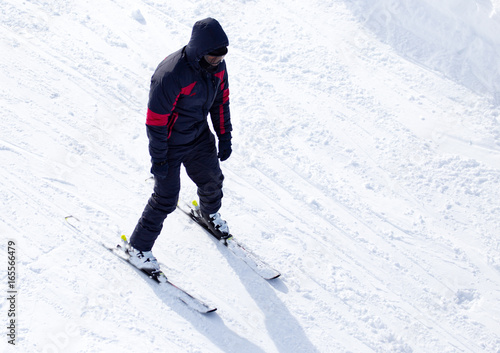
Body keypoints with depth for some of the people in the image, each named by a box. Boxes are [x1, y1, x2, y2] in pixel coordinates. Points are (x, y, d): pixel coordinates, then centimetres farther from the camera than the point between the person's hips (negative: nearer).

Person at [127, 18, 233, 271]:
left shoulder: (217, 65, -12)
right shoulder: (171, 75, -35)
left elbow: (221, 100, 6)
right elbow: (155, 120, -26)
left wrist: (224, 137, 9)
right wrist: (158, 159, -19)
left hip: (200, 137, 7)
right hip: (170, 143, -6)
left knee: (212, 179, 22)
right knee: (166, 198, 0)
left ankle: (209, 213, 57)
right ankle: (138, 247, 19)